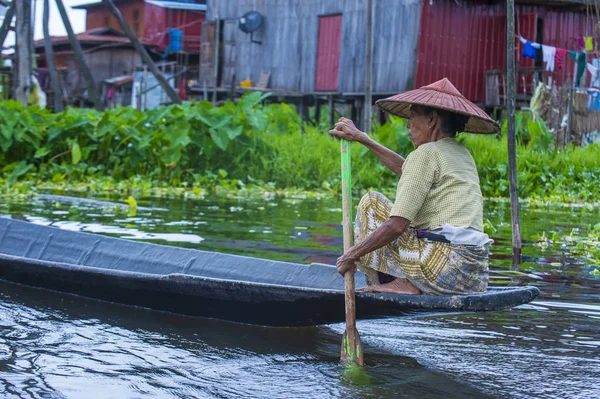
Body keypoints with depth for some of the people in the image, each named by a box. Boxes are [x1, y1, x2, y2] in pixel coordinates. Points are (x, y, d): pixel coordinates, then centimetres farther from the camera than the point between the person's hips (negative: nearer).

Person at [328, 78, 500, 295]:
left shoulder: (427, 153, -7)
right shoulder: (463, 154, 19)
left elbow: (396, 225, -13)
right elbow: (409, 171, 36)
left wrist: (352, 255, -1)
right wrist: (362, 138, 40)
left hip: (446, 268, -9)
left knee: (371, 203, 5)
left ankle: (404, 283, -1)